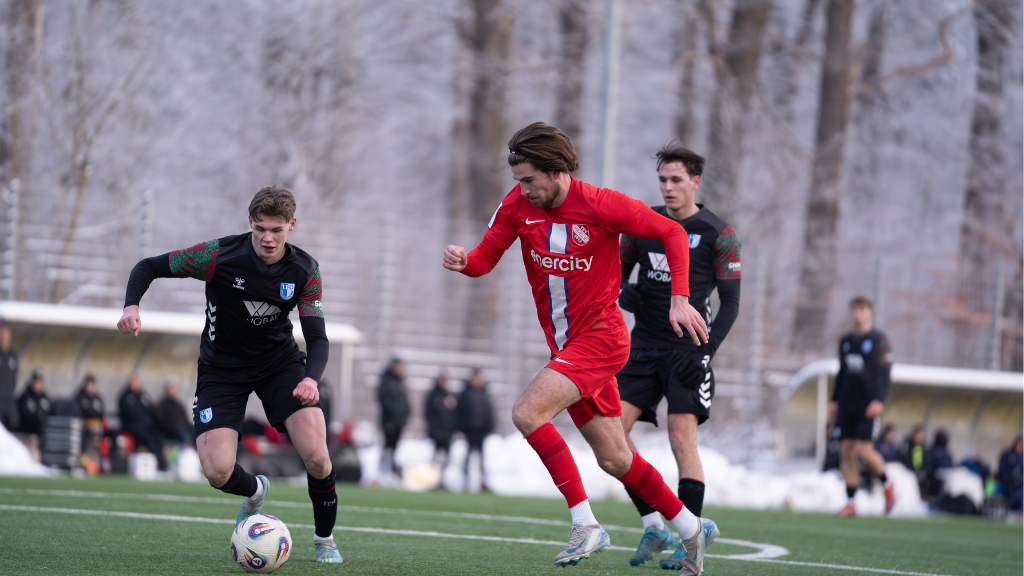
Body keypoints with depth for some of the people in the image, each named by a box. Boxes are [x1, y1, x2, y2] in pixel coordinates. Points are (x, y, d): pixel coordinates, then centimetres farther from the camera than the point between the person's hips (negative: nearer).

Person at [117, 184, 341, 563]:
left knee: (316, 456, -18)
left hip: (280, 361, 1)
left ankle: (324, 538, 10)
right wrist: (131, 307, -30)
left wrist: (311, 378, -37)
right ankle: (255, 492, 22)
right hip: (222, 369, -1)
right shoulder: (219, 256, -21)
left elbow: (317, 337, -16)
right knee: (217, 472, -18)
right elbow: (149, 267, -11)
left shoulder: (304, 271, -14)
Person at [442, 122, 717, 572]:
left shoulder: (599, 205, -16)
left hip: (599, 336, -7)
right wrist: (463, 262, -22)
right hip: (566, 346, 7)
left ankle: (586, 525, -21)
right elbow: (487, 256, 2)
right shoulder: (517, 205, -1)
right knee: (614, 460, 11)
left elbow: (671, 232, -8)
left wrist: (679, 300, -16)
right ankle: (692, 530, 28)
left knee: (527, 413, -24)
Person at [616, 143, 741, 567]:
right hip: (644, 347, 5)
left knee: (682, 440, -12)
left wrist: (706, 350, -15)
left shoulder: (718, 234, -4)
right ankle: (653, 528, 3)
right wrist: (622, 291, -8)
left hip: (688, 350, -5)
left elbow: (731, 302, -4)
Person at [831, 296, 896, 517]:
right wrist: (835, 401, 17)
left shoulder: (879, 340, -3)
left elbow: (884, 373, -8)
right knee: (846, 451, -1)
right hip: (847, 405, 6)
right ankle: (850, 503, 2)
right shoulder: (846, 341, 15)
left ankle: (887, 485, 11)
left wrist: (879, 400, -19)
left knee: (865, 451, -15)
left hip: (868, 405, -6)